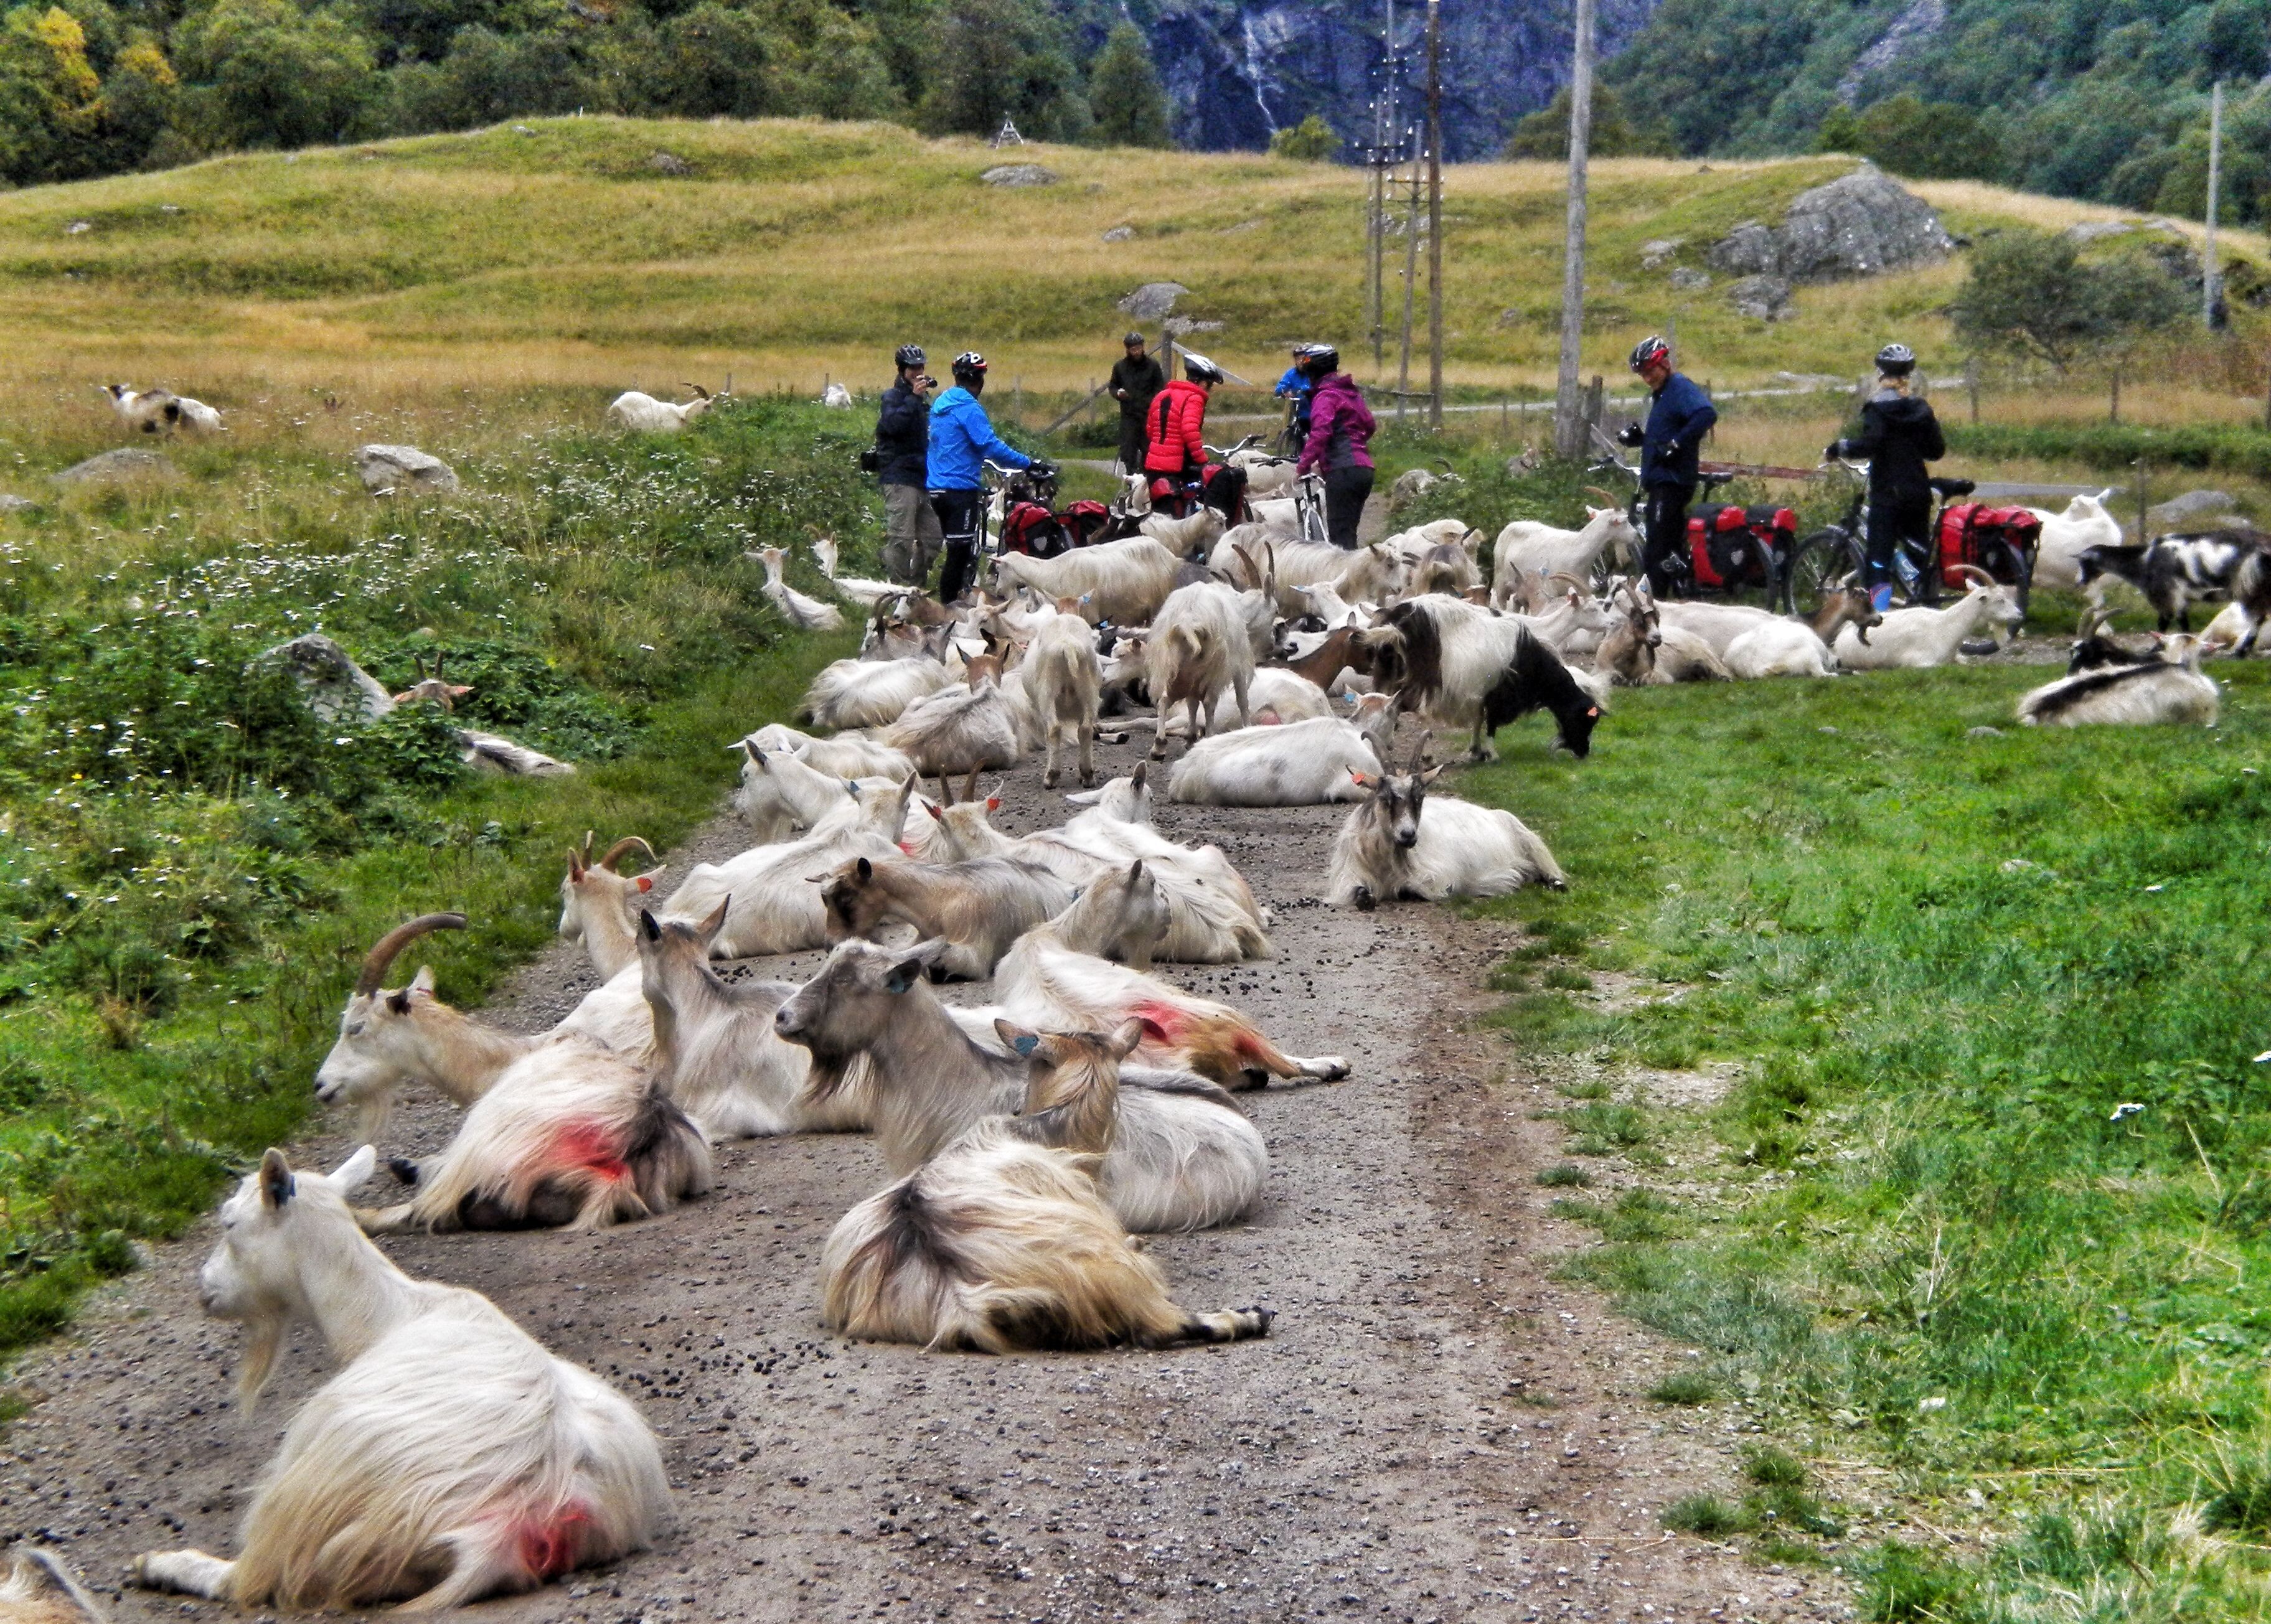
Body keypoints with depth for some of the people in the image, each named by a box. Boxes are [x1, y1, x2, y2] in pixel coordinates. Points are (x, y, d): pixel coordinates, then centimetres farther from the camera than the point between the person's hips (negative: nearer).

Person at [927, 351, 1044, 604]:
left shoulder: (941, 404, 14)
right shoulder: (968, 408, -14)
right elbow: (991, 445, -23)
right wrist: (1029, 463, -21)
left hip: (937, 487, 9)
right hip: (962, 488, -9)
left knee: (958, 551, 17)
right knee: (961, 553, -7)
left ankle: (947, 605, 20)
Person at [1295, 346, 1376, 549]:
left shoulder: (1325, 396, -6)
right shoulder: (1351, 391, 20)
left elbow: (1320, 432, -21)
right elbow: (1370, 426, 30)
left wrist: (1304, 464, -21)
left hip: (1343, 471, -9)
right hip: (1364, 469, 9)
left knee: (1340, 534, -10)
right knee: (1348, 532, 13)